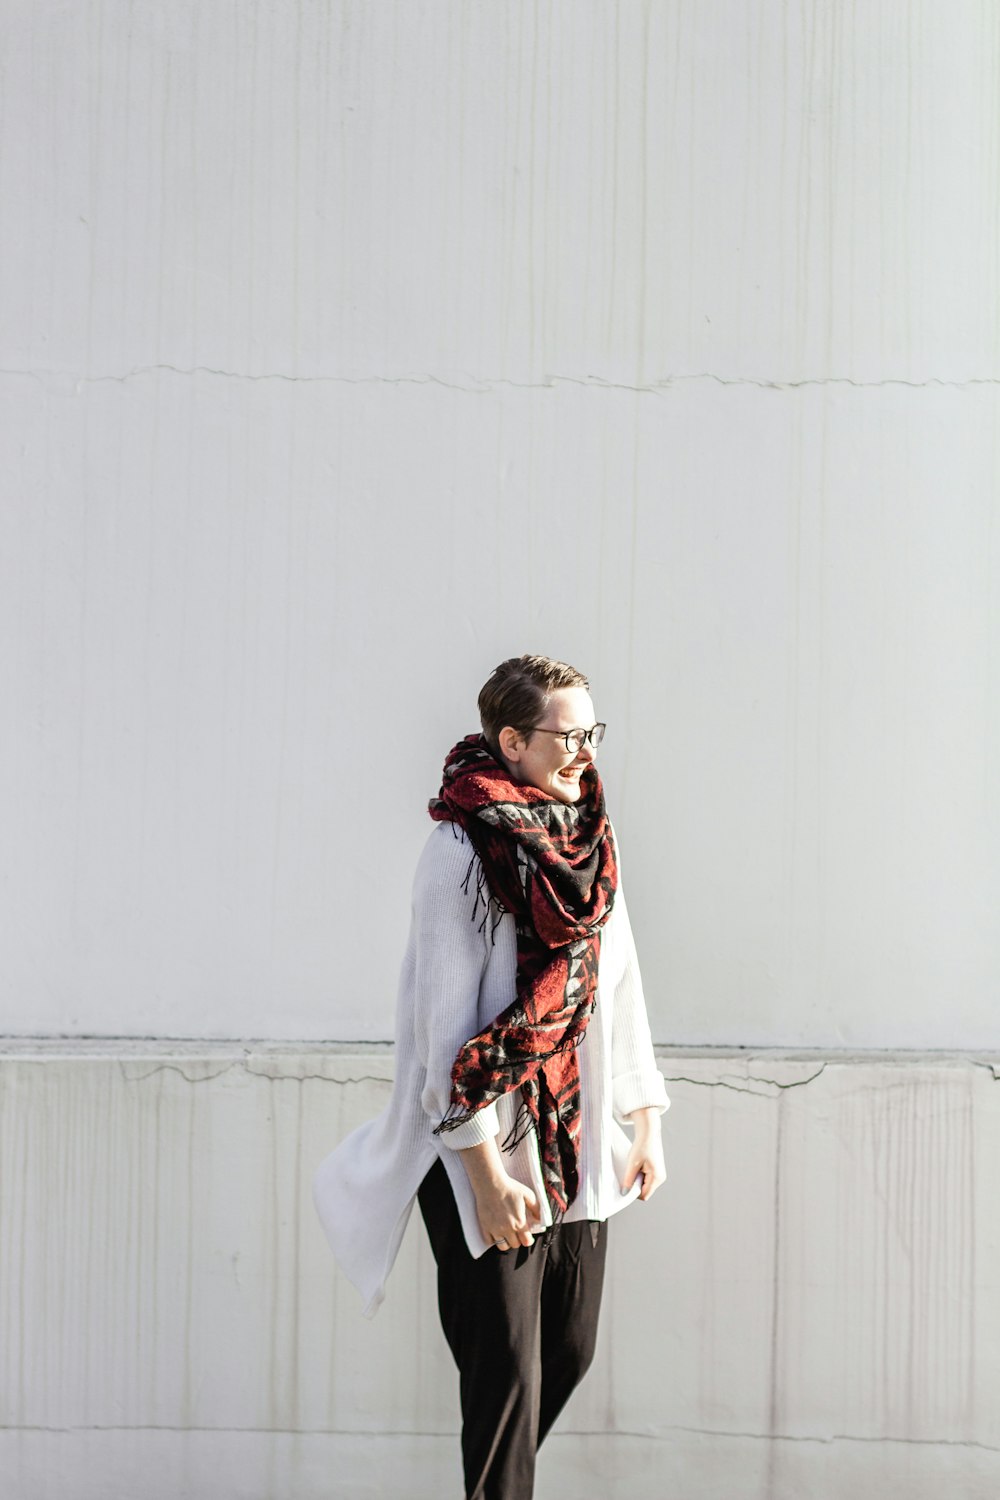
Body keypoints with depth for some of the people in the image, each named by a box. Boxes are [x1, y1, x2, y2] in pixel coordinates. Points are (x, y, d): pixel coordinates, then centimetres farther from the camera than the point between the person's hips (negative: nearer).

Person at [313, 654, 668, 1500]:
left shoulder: (590, 838, 8)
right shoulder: (461, 850, -14)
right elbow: (446, 1019, -17)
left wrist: (646, 1120, 13)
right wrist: (487, 1175, -18)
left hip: (581, 1141, 7)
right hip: (491, 1151, -7)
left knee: (569, 1351, 15)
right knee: (507, 1369, -1)